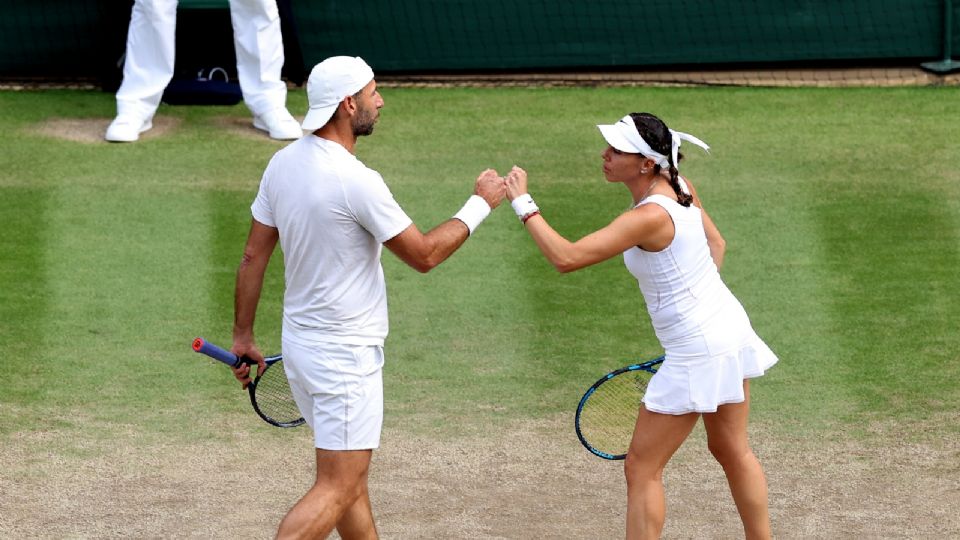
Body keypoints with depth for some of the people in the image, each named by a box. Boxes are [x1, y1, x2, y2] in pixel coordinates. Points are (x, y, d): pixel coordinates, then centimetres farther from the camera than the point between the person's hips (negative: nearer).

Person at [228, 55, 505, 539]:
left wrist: (243, 335, 15)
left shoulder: (283, 163, 1)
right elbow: (424, 255, -13)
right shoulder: (356, 182, -23)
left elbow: (254, 255, 7)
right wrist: (480, 204, -2)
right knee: (337, 489, -5)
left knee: (350, 478, 18)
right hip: (345, 354, -9)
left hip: (301, 342, 9)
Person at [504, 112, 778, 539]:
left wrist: (523, 204, -24)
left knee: (641, 469, 0)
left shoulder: (650, 217, -28)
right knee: (732, 451, 25)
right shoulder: (680, 187, -2)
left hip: (698, 354, -9)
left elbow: (566, 257, -32)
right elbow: (715, 244, 14)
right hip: (729, 327, 9)